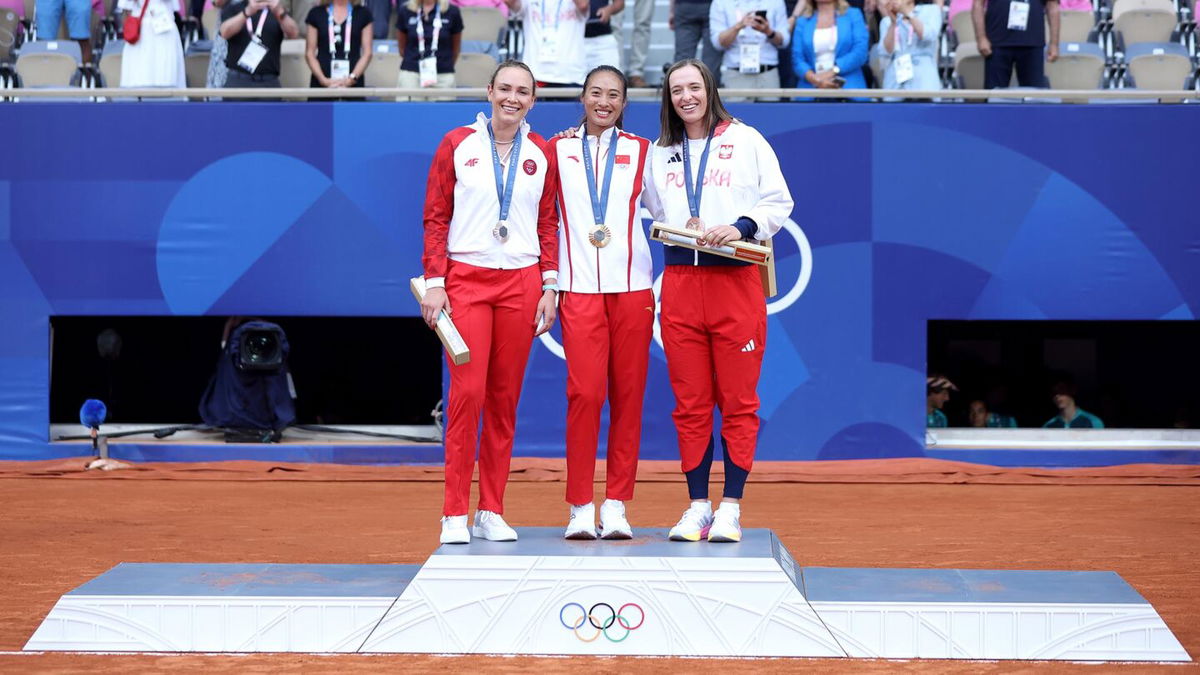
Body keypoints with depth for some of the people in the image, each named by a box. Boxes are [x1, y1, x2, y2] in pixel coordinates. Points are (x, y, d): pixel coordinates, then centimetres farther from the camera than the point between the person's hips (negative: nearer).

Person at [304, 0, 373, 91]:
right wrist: (323, 79, -10)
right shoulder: (316, 13, 7)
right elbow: (309, 53, 4)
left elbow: (367, 53, 2)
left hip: (353, 84, 0)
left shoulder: (363, 14, 6)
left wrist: (352, 78, -12)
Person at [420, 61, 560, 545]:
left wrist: (550, 286, 5)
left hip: (521, 282, 3)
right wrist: (434, 282, -4)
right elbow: (435, 217, 3)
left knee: (505, 397, 4)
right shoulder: (457, 145, 3)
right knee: (467, 392, -10)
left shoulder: (542, 154, 10)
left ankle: (491, 512, 10)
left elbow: (548, 223, 13)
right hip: (466, 281, -2)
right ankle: (454, 514, -4)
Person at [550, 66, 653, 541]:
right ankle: (580, 507, -4)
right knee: (584, 392, -10)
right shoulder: (559, 149, 12)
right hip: (579, 287, -1)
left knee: (628, 395, 0)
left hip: (631, 286, 1)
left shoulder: (641, 151, 13)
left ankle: (616, 506, 6)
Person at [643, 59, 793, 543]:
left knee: (738, 401, -3)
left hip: (735, 280, -3)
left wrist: (741, 226, -11)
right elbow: (652, 211, 26)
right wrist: (678, 228, 7)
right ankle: (697, 507, 9)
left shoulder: (746, 141, 6)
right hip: (680, 281, 3)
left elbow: (779, 202, 2)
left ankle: (730, 508, 2)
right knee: (689, 403, 2)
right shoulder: (659, 153, 18)